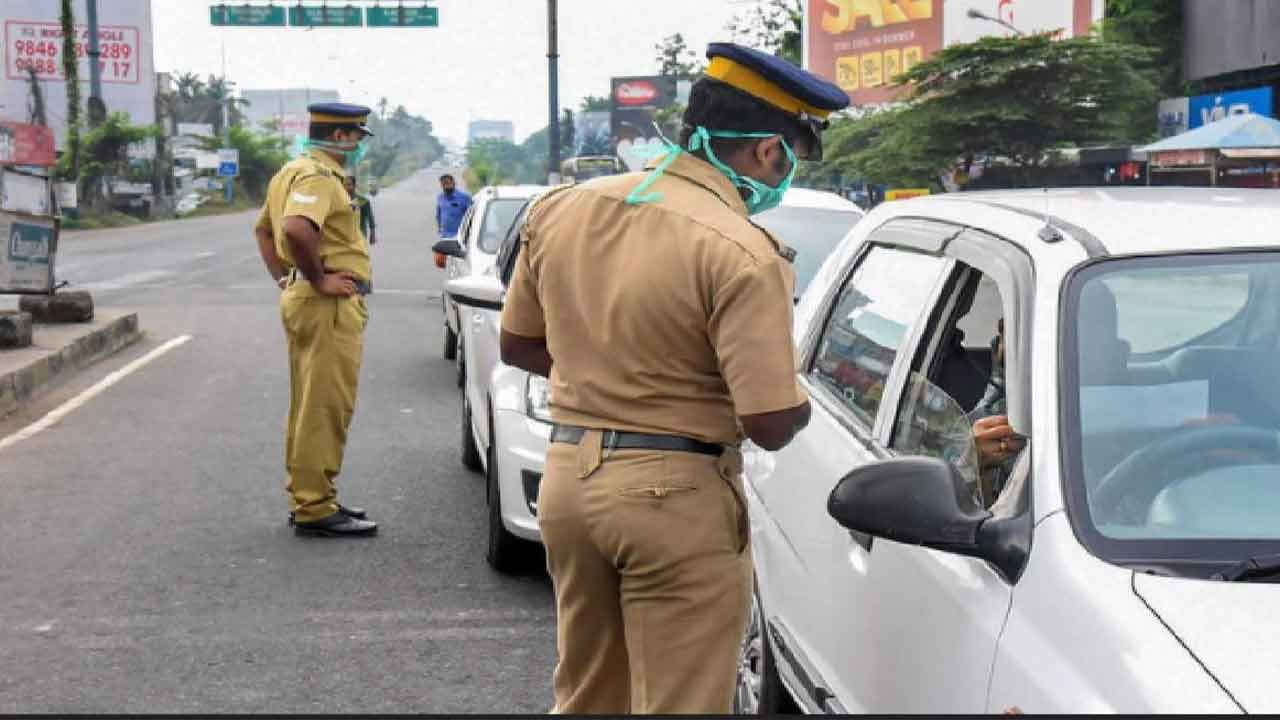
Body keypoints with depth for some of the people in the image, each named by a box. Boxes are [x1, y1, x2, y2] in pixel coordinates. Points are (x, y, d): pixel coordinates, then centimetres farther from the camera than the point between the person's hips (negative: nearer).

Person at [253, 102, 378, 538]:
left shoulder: (294, 172, 18)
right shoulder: (319, 176, -15)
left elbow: (264, 229, 27)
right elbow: (297, 228, -33)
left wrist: (284, 279, 17)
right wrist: (319, 279, -22)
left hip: (303, 301, 11)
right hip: (330, 306, -11)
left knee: (309, 407, 16)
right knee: (326, 409, -7)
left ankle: (306, 497, 25)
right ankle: (315, 509, -3)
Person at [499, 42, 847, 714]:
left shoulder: (560, 208, 3)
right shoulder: (742, 253, -18)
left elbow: (518, 345, 14)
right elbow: (770, 424, -18)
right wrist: (801, 401, 4)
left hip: (566, 476, 7)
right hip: (676, 496, -7)